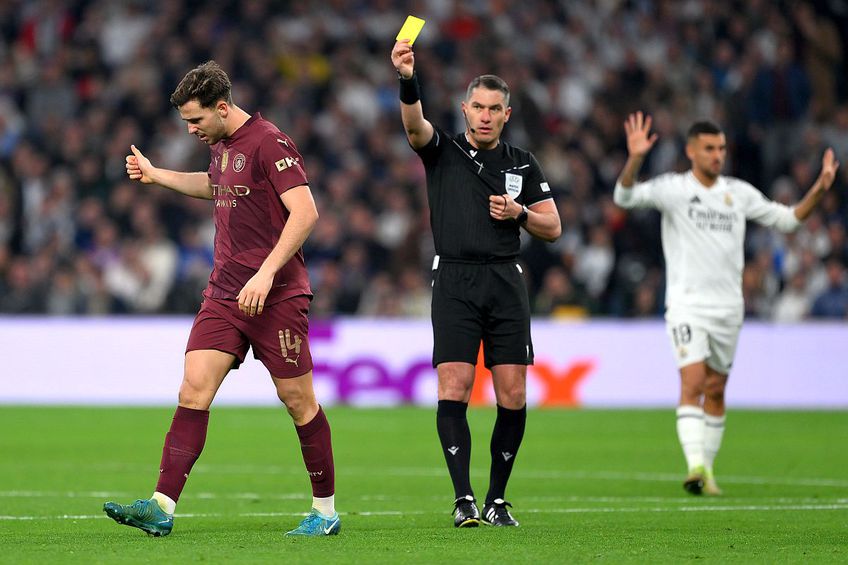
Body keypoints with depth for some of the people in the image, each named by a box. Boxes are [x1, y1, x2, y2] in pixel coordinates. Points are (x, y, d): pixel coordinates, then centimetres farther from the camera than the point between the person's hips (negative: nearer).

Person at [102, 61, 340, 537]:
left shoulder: (269, 144, -13)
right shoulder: (221, 146, 13)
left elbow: (305, 212, -21)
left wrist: (266, 273, -27)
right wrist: (156, 175, 40)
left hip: (276, 297, -8)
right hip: (224, 295, 8)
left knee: (298, 399, -1)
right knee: (194, 389, -5)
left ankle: (326, 510, 12)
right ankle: (162, 507, -12)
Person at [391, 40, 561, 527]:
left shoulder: (523, 164, 14)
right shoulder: (443, 151, 7)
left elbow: (553, 228, 16)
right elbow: (415, 125, -16)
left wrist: (519, 213, -5)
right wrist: (408, 80, -35)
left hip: (507, 282, 2)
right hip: (455, 281, -2)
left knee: (513, 396, -3)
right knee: (454, 390, -13)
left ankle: (497, 500, 9)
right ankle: (464, 500, -10)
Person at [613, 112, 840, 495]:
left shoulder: (739, 193, 9)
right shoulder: (672, 188, -4)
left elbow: (787, 219, 15)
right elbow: (625, 196, -18)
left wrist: (819, 190, 1)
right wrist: (634, 159, -36)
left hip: (728, 305, 4)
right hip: (687, 303, -4)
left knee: (715, 390, 10)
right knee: (692, 382, -18)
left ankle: (707, 471, 19)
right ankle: (696, 467, -27)